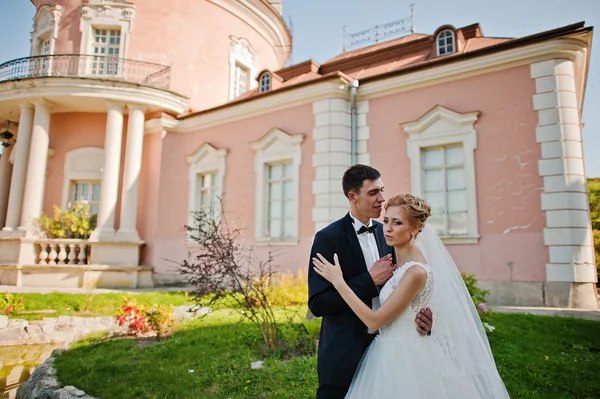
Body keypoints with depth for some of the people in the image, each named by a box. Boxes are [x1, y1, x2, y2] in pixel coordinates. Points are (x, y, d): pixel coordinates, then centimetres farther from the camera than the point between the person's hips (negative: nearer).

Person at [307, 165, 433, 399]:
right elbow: (317, 304, -19)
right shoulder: (328, 238, -15)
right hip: (344, 354, -5)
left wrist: (420, 316, -12)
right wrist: (370, 280, -21)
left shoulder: (385, 233, 3)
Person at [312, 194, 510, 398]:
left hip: (404, 357, -8)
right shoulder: (399, 261, 2)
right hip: (392, 353, 8)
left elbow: (374, 320, -22)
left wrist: (338, 281, -22)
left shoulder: (416, 271, -24)